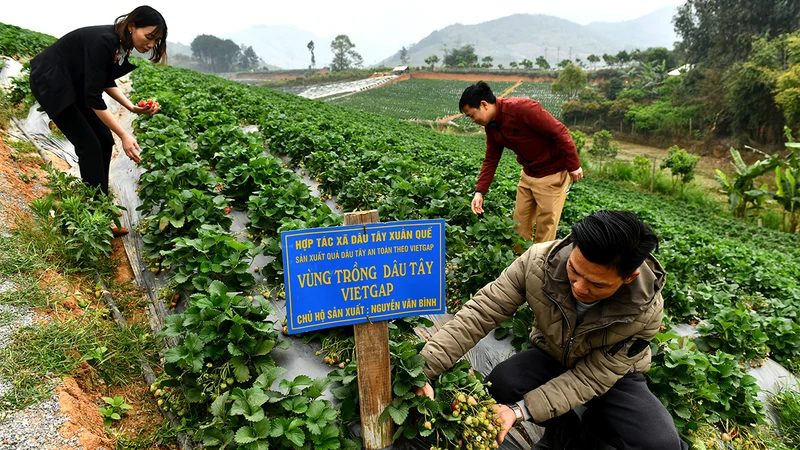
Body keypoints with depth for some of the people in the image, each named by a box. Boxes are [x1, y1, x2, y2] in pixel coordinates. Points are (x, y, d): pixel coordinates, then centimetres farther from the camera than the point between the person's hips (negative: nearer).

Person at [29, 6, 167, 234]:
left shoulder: (124, 45, -6)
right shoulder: (103, 42, -31)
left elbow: (106, 81, 7)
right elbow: (93, 97, -30)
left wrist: (132, 107, -7)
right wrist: (124, 135, -30)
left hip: (74, 85, 8)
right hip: (51, 82, -8)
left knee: (104, 140, 3)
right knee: (89, 144, -12)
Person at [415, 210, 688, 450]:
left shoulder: (645, 313, -32)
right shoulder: (539, 262, -32)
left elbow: (591, 378, -27)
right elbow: (479, 313, -30)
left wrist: (520, 411, -37)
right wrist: (425, 369, -38)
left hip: (612, 374, -1)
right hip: (552, 355, 2)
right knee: (499, 384, -27)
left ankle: (592, 425, 10)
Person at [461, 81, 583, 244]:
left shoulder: (523, 108, -26)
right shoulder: (491, 126, -1)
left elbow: (560, 132, -23)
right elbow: (490, 160, 5)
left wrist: (574, 166, -17)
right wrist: (479, 191, -4)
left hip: (552, 173, -8)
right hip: (528, 174, 8)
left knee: (545, 224, 1)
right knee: (520, 223, 13)